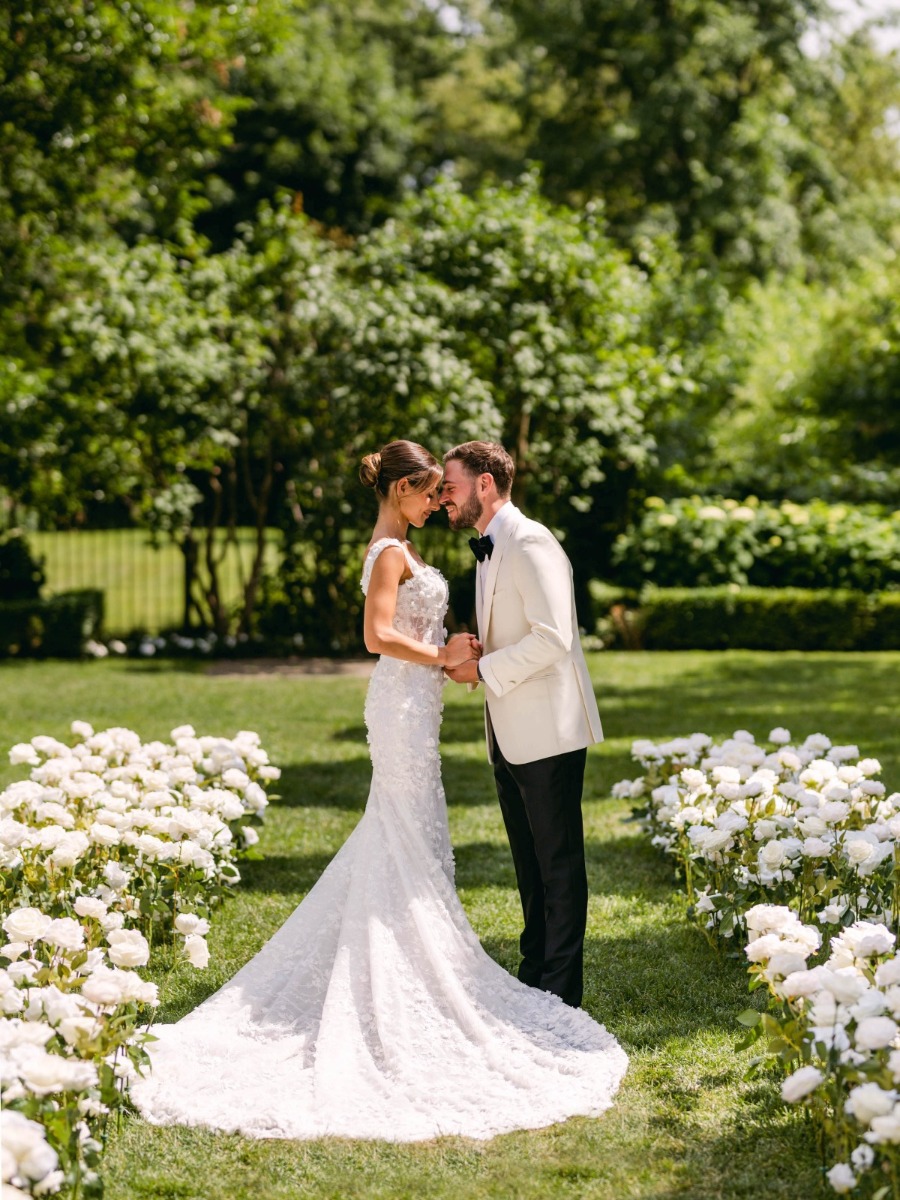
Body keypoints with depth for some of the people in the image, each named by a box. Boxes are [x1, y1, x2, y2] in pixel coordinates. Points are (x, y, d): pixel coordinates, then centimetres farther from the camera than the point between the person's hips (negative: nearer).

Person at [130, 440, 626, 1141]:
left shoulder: (399, 549, 16)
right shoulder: (391, 552, -14)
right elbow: (380, 636, -25)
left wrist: (451, 656, 3)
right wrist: (444, 656, -15)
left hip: (413, 702, 10)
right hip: (405, 705, -10)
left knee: (405, 841, 15)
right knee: (411, 844, -4)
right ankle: (415, 984, 3)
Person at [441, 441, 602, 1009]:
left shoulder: (530, 543, -16)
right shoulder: (491, 548, 16)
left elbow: (553, 638, -24)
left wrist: (484, 669, -17)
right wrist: (473, 655, 4)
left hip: (547, 731, -10)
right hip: (510, 733, 10)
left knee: (559, 862, -1)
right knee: (529, 861, 16)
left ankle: (561, 996, 5)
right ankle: (534, 977, 26)